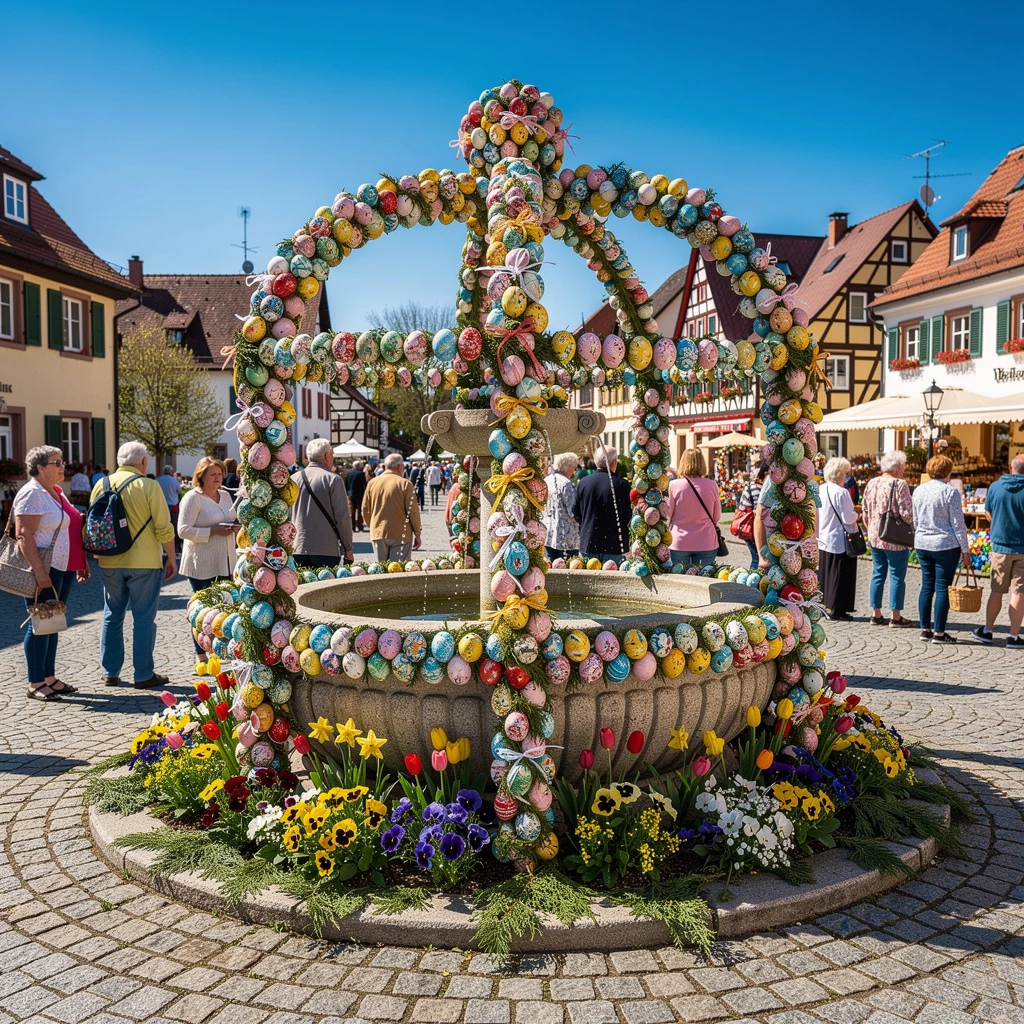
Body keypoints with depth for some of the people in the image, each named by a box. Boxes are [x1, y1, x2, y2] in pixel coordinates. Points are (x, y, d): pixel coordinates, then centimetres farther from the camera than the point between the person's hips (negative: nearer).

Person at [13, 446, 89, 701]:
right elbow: (23, 535, -19)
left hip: (64, 569, 9)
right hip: (44, 570, -9)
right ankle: (35, 684, 5)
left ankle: (49, 677, 20)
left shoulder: (57, 492, 16)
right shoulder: (31, 493, -13)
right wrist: (39, 570, -25)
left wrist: (81, 562, 20)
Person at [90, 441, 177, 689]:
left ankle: (110, 673, 20)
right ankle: (144, 675, 5)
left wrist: (99, 554, 22)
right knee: (144, 618, 2)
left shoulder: (101, 485, 4)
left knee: (112, 617, 15)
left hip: (111, 563, 4)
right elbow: (164, 528, -11)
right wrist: (171, 558, -1)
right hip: (144, 562, -4)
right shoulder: (148, 486, -9)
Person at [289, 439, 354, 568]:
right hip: (326, 551, -4)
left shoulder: (293, 479, 8)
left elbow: (285, 516, 12)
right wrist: (348, 548, 0)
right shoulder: (333, 479, -5)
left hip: (297, 549, 4)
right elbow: (342, 517, -8)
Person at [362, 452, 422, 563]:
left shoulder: (372, 483, 4)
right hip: (400, 535, -4)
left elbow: (365, 510, 9)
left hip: (378, 534, 4)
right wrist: (417, 534, 1)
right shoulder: (405, 484, -8)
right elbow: (413, 511, -8)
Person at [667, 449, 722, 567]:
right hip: (706, 543, 1)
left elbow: (668, 515, 1)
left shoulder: (674, 485, -9)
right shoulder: (712, 485, -5)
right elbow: (717, 516, 7)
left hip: (679, 543, -1)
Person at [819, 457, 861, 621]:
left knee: (826, 574, 16)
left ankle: (825, 605, 23)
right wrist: (856, 514, 0)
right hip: (840, 541, -7)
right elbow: (848, 518, -20)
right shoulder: (841, 492, -20)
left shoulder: (820, 490, 2)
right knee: (840, 576, 2)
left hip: (823, 540, 7)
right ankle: (836, 609, 5)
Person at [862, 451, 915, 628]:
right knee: (897, 576, 2)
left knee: (878, 574, 12)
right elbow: (906, 513, -18)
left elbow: (865, 512, 13)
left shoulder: (871, 483, 7)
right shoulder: (899, 484, -13)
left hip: (874, 537, 6)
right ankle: (895, 616, 5)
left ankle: (876, 614, 15)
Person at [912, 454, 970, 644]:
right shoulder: (950, 492, -11)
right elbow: (958, 524, -9)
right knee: (943, 588, 0)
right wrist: (965, 551, -3)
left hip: (922, 545, 5)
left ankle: (925, 629, 15)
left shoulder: (918, 491, 6)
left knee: (927, 586, 11)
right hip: (946, 546, -5)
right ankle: (939, 633, 3)